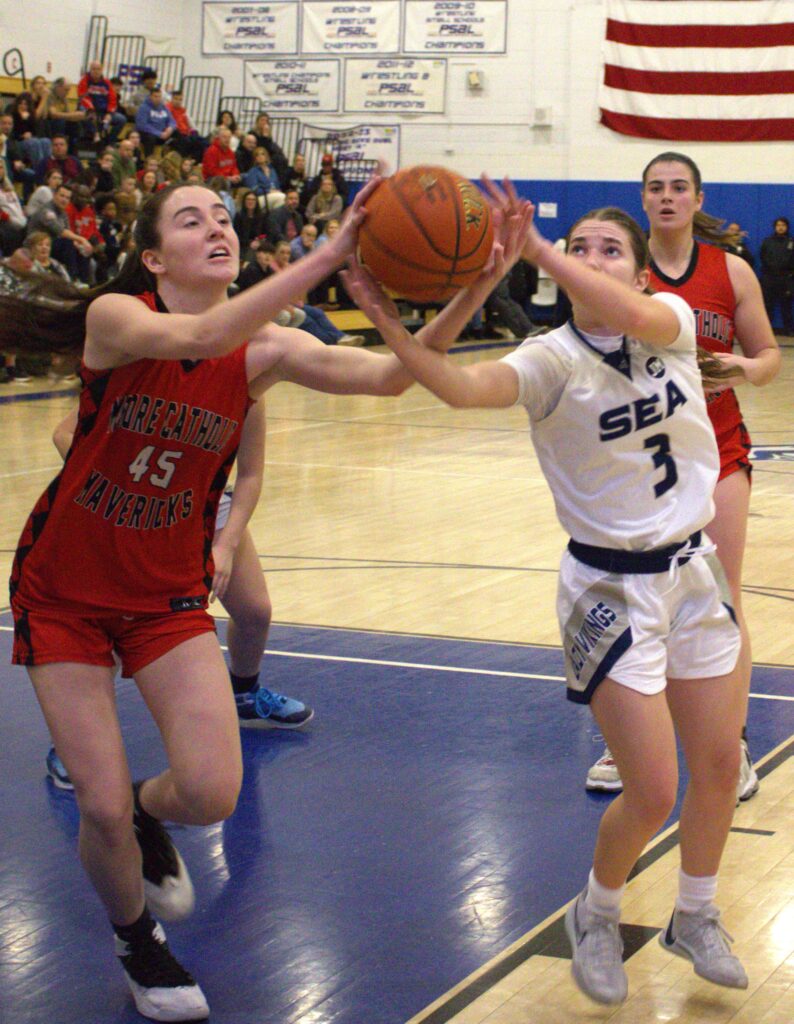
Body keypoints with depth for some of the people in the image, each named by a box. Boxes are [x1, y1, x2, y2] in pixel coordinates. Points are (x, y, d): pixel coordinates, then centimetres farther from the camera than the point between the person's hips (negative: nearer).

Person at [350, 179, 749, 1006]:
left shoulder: (673, 323, -4)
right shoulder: (552, 360, -13)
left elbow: (634, 316, -29)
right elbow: (463, 387, -34)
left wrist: (534, 247, -41)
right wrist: (389, 324, -51)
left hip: (691, 572, 4)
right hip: (609, 590, -4)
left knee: (719, 766, 12)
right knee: (653, 794, -6)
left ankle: (695, 917, 37)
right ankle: (596, 915, 24)